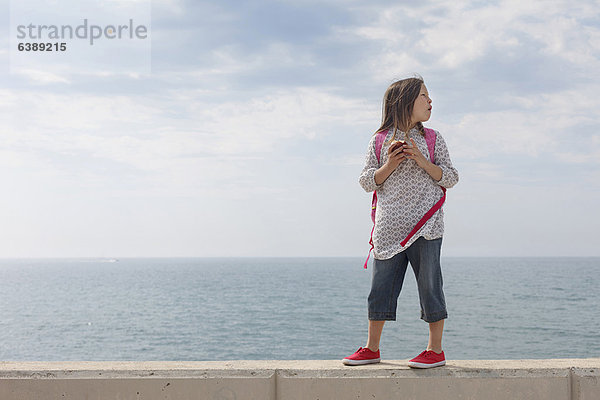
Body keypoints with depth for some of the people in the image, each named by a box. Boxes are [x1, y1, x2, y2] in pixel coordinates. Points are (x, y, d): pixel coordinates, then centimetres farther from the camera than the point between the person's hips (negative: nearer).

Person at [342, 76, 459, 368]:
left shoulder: (432, 140, 7)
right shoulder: (380, 141, 7)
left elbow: (450, 179, 5)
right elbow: (367, 182, 6)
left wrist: (422, 161, -10)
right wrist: (389, 165, -11)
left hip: (425, 224, -1)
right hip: (389, 228, 1)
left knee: (429, 285, -1)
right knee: (381, 286, 4)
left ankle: (435, 349, 10)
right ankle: (372, 348, 16)